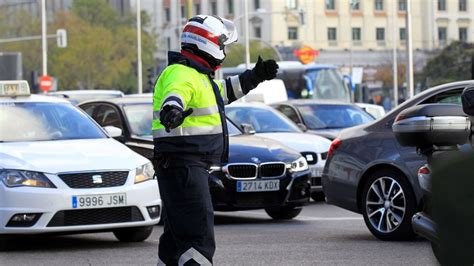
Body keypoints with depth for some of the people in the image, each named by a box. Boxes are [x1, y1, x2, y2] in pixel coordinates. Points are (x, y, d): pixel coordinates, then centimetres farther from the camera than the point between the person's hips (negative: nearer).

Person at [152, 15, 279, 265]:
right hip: (182, 163, -11)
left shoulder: (199, 75, 19)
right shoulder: (181, 74, -15)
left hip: (193, 166, 11)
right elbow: (174, 95, -38)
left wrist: (255, 76, 39)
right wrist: (171, 112, -59)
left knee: (177, 234, 17)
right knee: (199, 236, -18)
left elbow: (225, 90, 38)